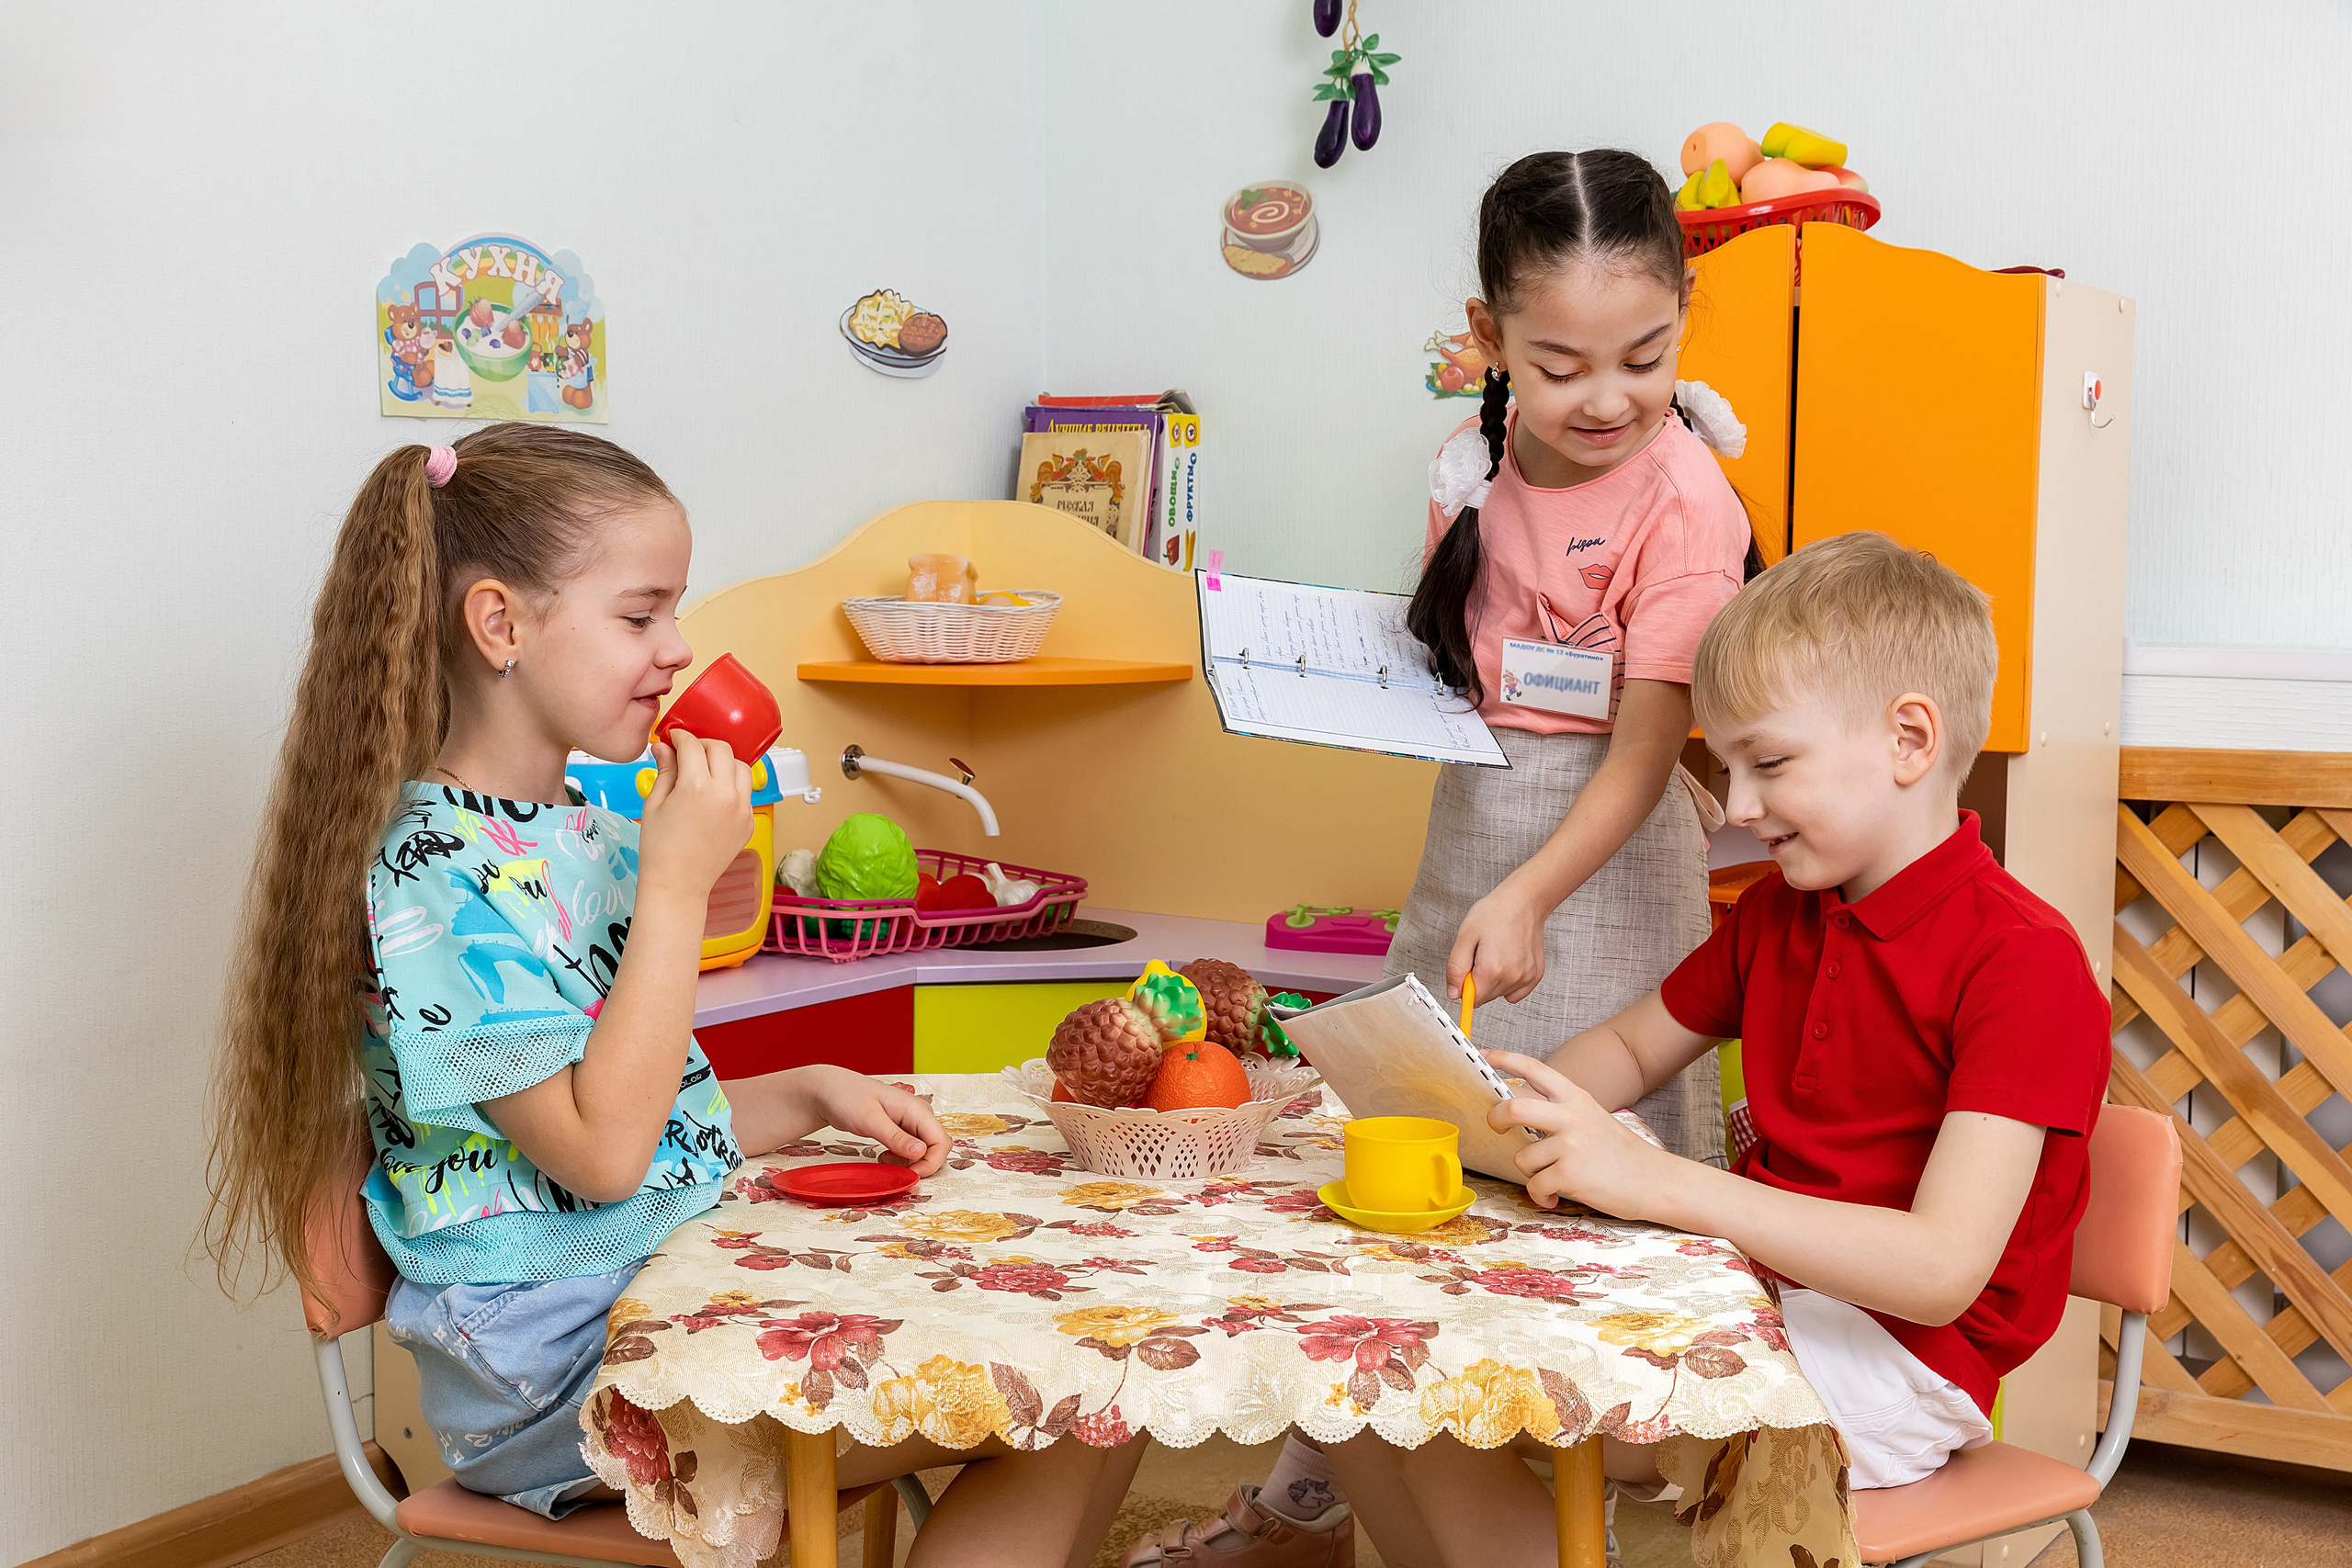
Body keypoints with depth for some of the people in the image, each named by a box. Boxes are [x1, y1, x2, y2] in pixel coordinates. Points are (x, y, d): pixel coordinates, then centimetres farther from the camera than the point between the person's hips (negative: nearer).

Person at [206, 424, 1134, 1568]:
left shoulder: (588, 826, 12)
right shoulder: (440, 871, -17)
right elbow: (600, 1153, -23)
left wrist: (813, 1096, 5)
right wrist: (678, 885, -22)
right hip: (560, 1365, -9)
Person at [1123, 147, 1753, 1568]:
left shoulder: (1682, 505, -16)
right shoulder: (1476, 462, 3)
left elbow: (1643, 754, -20)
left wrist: (1527, 898, -32)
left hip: (1606, 850, -6)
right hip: (1467, 818, 6)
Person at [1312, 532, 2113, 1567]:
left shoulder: (2024, 963, -17)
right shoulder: (1777, 910, 11)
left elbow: (1943, 1268, -26)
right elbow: (1634, 1047, 25)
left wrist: (1654, 1179, -32)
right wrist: (1518, 1100, 1)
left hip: (1891, 1357, -8)